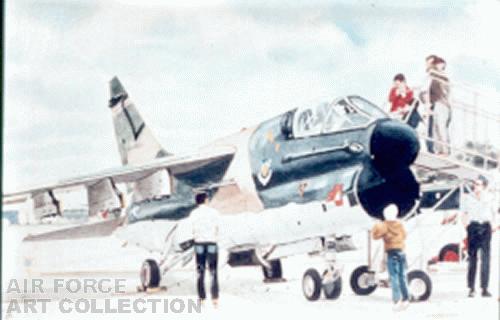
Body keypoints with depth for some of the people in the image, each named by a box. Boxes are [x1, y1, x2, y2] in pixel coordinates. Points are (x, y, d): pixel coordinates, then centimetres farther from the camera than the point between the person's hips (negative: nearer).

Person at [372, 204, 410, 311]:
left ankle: (397, 300, -13)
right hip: (401, 252, 5)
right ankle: (405, 299, 13)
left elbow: (375, 235, -5)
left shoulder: (385, 225, -8)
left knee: (394, 277, -6)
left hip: (392, 253, -5)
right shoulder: (400, 224, 10)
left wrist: (375, 228, 12)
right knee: (402, 277, 12)